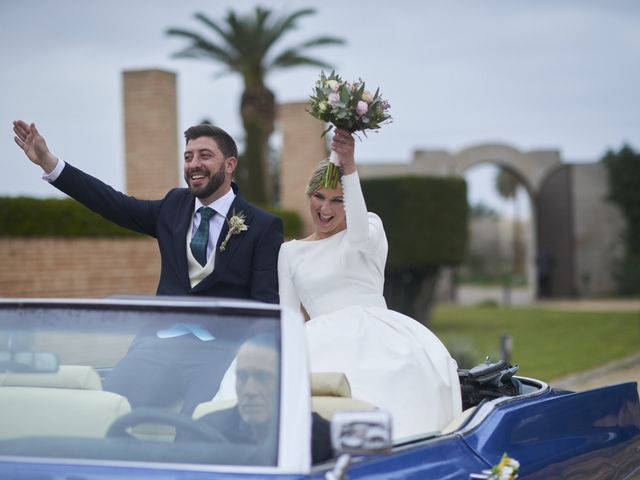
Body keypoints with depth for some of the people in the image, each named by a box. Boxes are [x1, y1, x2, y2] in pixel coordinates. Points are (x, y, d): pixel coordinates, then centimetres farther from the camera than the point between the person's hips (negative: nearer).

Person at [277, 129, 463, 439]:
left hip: (375, 335, -2)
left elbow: (360, 235, -12)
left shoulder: (370, 227, 13)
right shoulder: (290, 252, 23)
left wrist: (349, 167, -21)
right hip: (325, 342, 2)